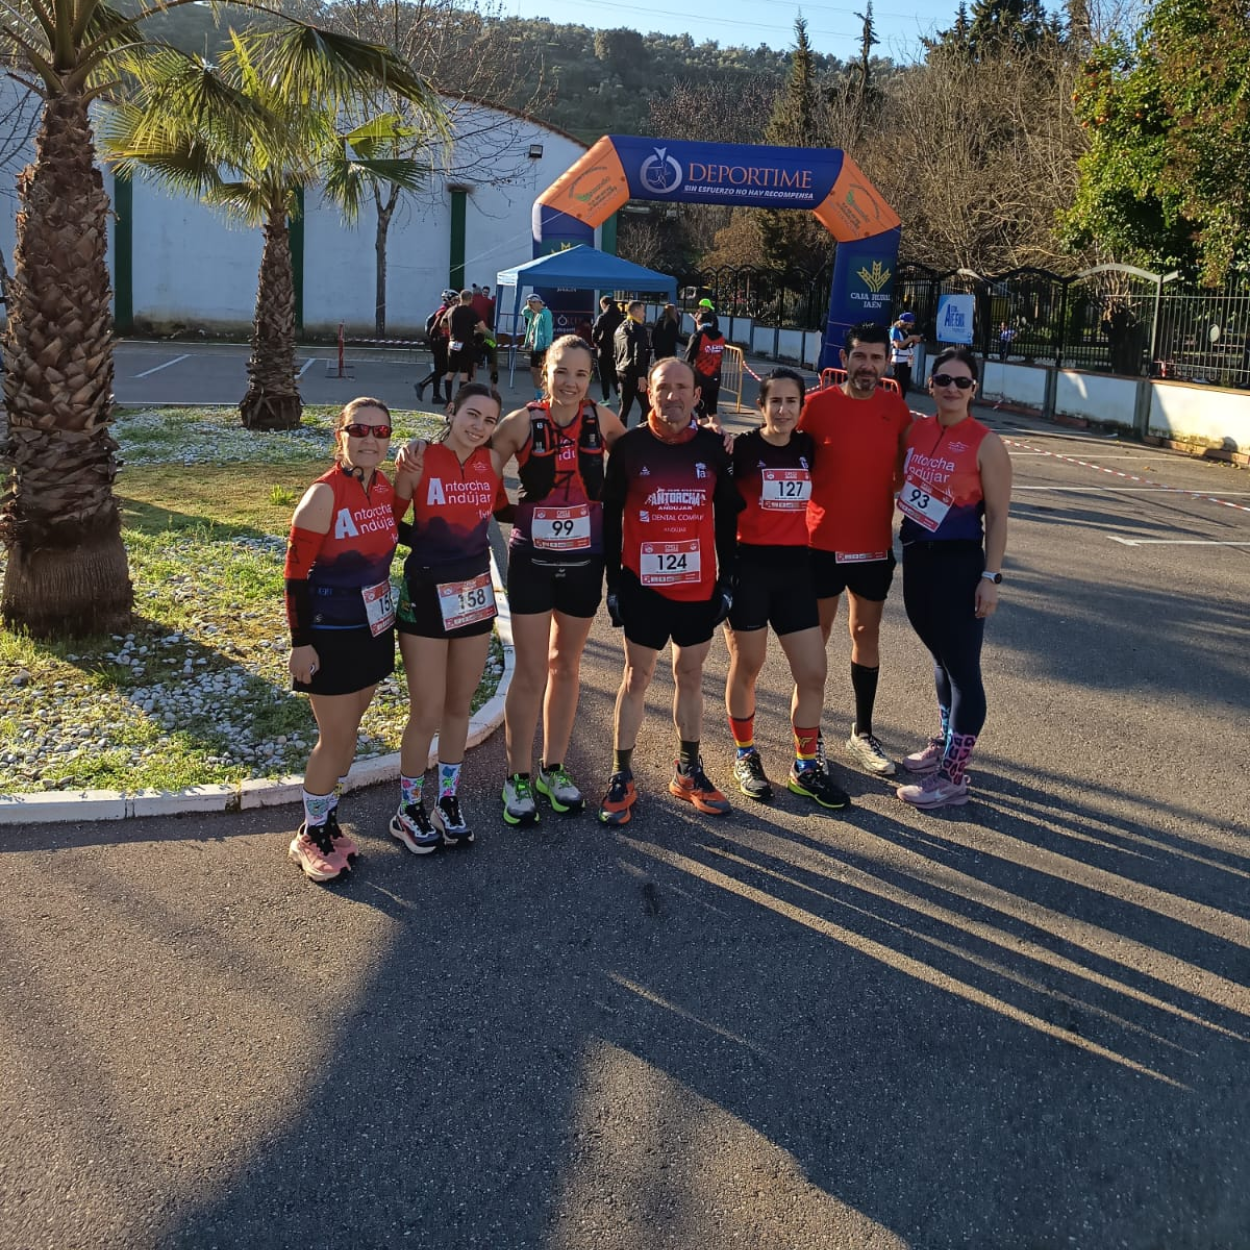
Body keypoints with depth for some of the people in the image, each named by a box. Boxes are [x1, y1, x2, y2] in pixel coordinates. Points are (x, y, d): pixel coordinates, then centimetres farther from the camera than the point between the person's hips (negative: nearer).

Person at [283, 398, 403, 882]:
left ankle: (327, 820, 31)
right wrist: (300, 642, -17)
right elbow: (295, 574, -17)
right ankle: (309, 836, 20)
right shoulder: (323, 495, -19)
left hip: (373, 631, 6)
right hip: (331, 637, -6)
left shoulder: (386, 488, 1)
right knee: (335, 740, 2)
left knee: (346, 735, 16)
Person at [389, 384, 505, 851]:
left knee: (459, 707, 15)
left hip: (475, 593, 4)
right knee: (427, 713, 1)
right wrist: (408, 477, -19)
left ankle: (448, 800, 32)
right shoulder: (421, 457, -13)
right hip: (426, 594, -4)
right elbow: (389, 520, -8)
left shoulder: (492, 461, -2)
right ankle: (409, 810, 21)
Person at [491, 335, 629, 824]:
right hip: (532, 560, -2)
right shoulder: (522, 423, -11)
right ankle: (518, 777, 17)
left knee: (566, 665, 15)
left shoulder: (601, 420, -4)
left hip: (584, 560, 3)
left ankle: (554, 768, 30)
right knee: (530, 672, 3)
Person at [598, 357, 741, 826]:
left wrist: (726, 580, 3)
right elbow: (610, 517, -1)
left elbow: (727, 518, 6)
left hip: (698, 586, 2)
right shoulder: (629, 445, -6)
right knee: (637, 676, 6)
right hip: (644, 585, -2)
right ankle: (621, 777, 15)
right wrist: (613, 582, -3)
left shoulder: (714, 447, 0)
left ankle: (689, 771, 26)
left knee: (690, 675, 13)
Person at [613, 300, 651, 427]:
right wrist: (641, 375, -20)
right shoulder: (639, 328, -11)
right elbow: (639, 353, -19)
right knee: (646, 407, -4)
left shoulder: (619, 328, 15)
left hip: (621, 372, 8)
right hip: (635, 373, -8)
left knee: (625, 407, 11)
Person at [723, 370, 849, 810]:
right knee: (746, 668, 9)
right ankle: (745, 756, 28)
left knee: (812, 673, 3)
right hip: (749, 567, -4)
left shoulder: (808, 447, 6)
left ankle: (805, 767, 17)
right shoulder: (743, 447, -7)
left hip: (795, 567, 4)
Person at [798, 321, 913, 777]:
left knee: (866, 634, 13)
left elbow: (903, 468, 11)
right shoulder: (817, 404, -9)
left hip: (875, 544, 3)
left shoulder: (896, 408, 1)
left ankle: (862, 734, 26)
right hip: (822, 542, -3)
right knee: (815, 637, 8)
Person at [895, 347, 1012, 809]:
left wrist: (991, 576, -12)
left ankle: (953, 776, 3)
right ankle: (945, 742, 37)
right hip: (916, 555, 6)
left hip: (959, 563, -6)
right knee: (940, 655, 20)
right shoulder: (915, 430, 4)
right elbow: (899, 482, 17)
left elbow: (997, 516, -9)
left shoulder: (985, 445, -9)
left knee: (961, 666, -2)